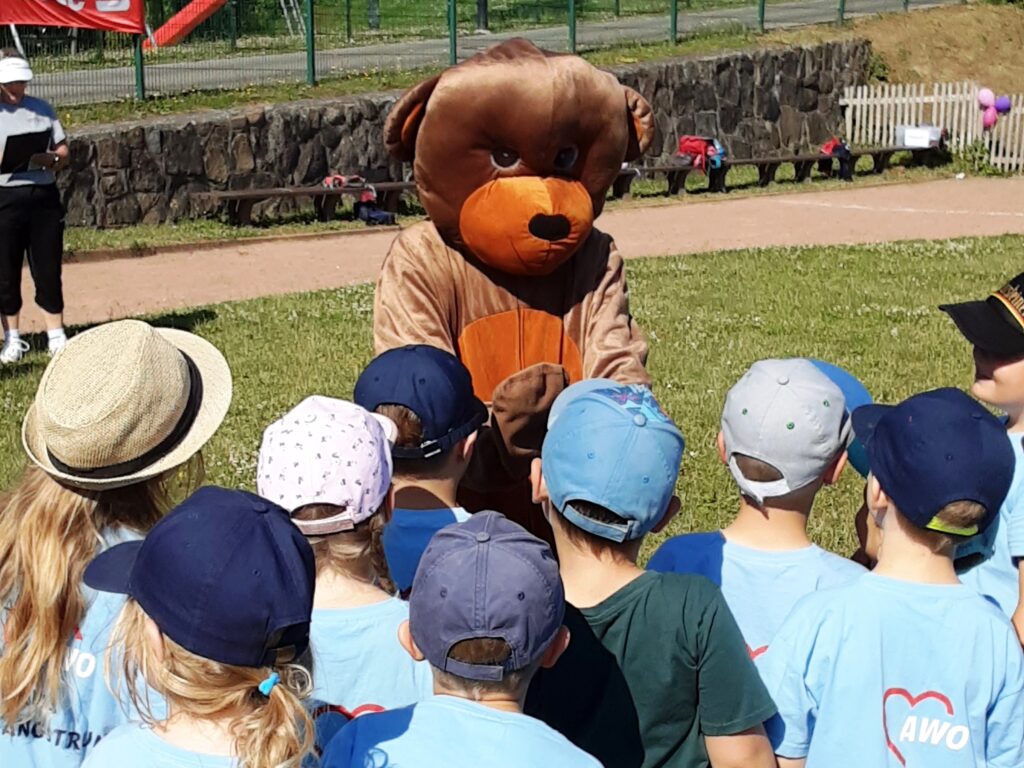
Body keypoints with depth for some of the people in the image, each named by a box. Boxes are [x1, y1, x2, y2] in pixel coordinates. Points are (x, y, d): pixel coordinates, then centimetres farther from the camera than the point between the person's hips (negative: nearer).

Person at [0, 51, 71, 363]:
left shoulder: (42, 109, 10)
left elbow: (63, 150, 12)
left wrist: (51, 158, -9)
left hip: (44, 196, 2)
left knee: (48, 270, 5)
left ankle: (57, 337, 14)